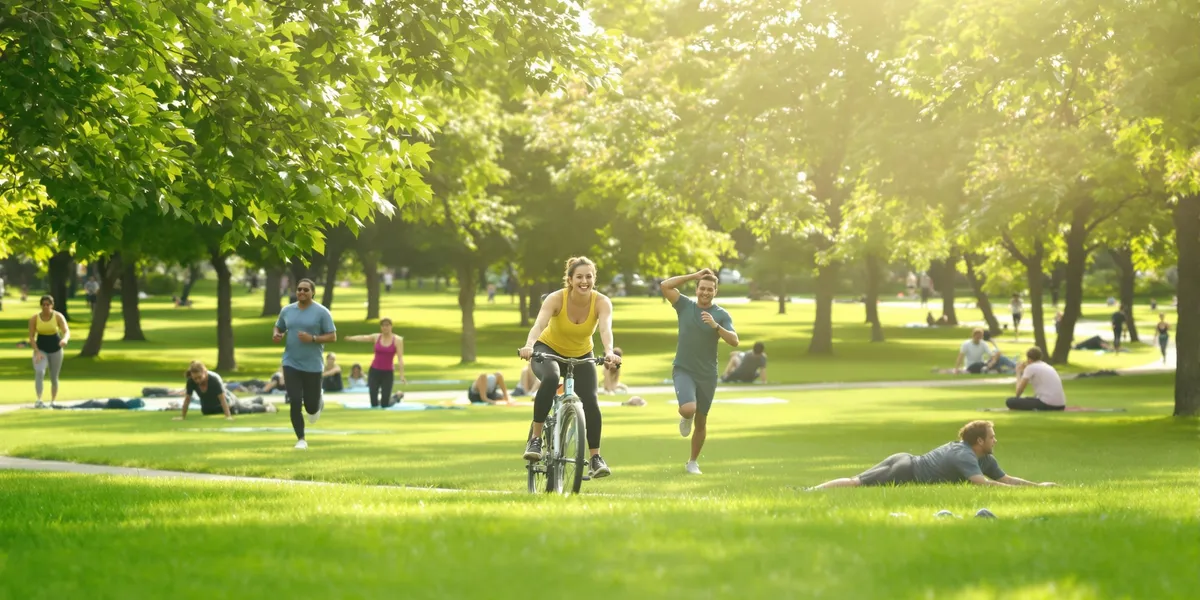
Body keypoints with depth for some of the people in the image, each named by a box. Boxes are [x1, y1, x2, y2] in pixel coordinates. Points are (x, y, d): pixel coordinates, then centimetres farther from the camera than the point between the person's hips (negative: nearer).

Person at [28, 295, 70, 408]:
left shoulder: (58, 317, -12)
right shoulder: (34, 318, -9)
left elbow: (67, 332, -22)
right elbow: (31, 336, -6)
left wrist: (65, 339, -47)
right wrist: (37, 352, -18)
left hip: (55, 349, 1)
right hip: (41, 349, -1)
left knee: (54, 378, 8)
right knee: (39, 372, -25)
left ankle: (53, 402, 24)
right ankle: (39, 400, -32)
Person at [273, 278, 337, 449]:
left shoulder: (321, 312, -6)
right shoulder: (287, 310, 5)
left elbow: (332, 336, -6)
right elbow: (279, 328, 19)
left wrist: (312, 339, -21)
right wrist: (277, 335, -5)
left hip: (312, 366, -2)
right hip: (291, 364, 2)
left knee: (311, 406, 5)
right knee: (295, 403, -8)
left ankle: (318, 401, 43)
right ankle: (301, 439, 5)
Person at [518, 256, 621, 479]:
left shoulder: (601, 302, -23)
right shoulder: (556, 299, -26)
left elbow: (606, 329, -42)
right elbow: (539, 324, -42)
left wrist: (609, 352, -62)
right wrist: (529, 346, -63)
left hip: (581, 356, 2)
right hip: (549, 350, -2)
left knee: (590, 400, -17)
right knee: (550, 379, -35)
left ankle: (595, 458, -2)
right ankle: (535, 439, -24)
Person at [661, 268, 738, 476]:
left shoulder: (722, 315, -2)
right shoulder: (685, 305, 0)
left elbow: (734, 341, -12)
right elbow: (665, 286, -11)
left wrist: (715, 326, -27)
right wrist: (694, 276, -10)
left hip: (707, 375, 1)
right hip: (683, 370, -1)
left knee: (701, 422, 10)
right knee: (688, 409, -26)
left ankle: (693, 462, 28)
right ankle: (685, 418, 12)